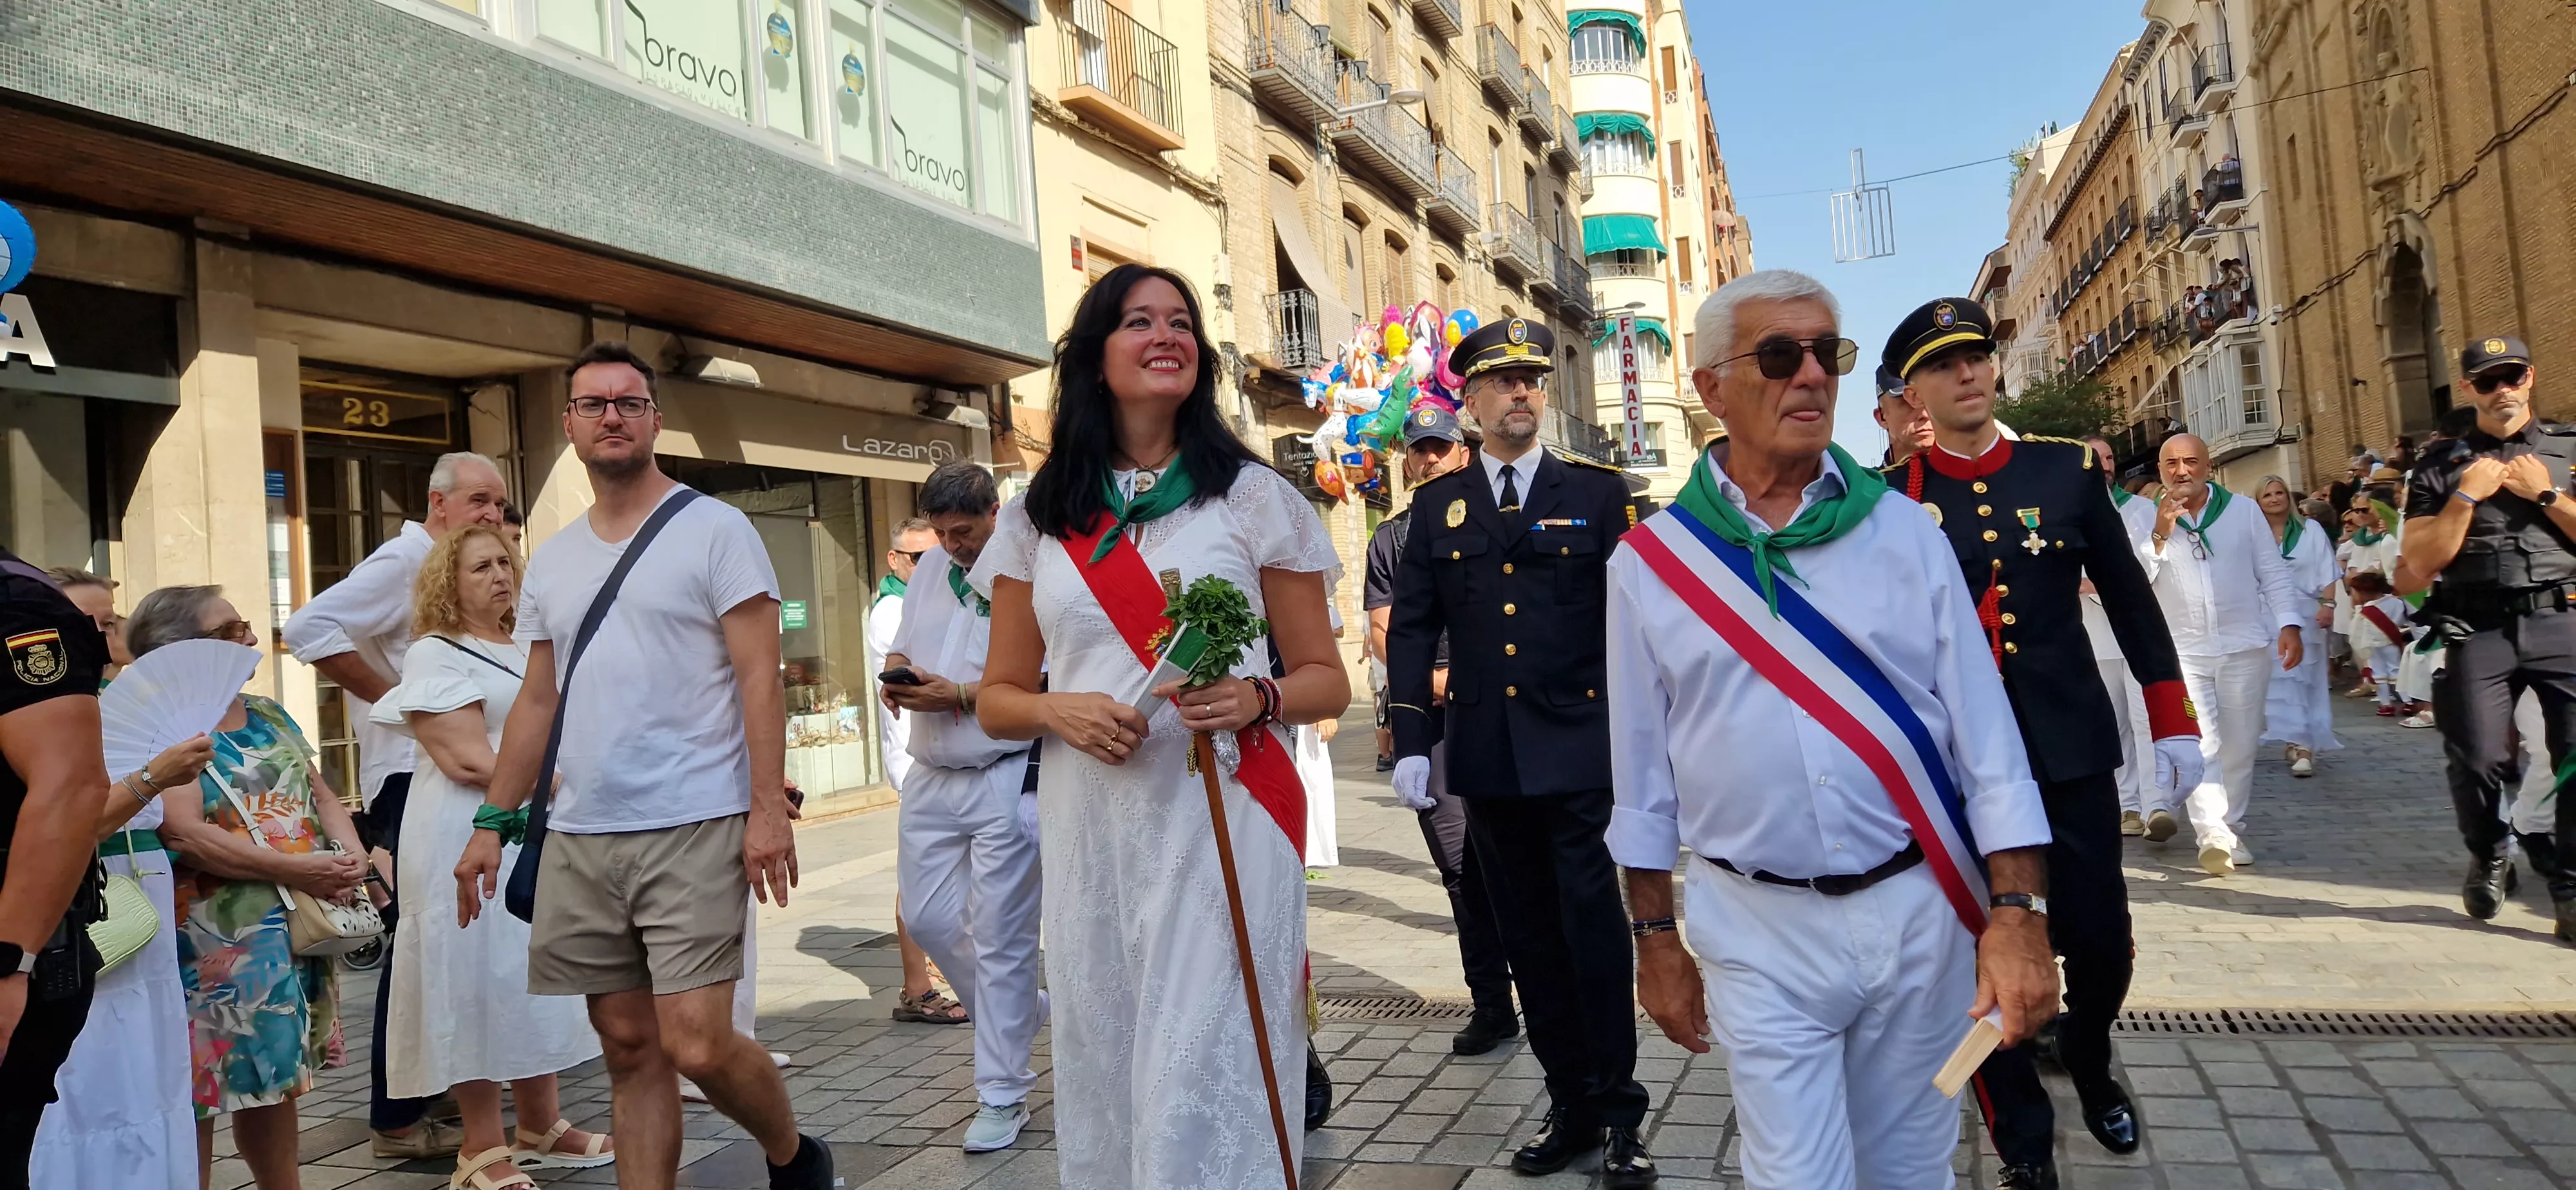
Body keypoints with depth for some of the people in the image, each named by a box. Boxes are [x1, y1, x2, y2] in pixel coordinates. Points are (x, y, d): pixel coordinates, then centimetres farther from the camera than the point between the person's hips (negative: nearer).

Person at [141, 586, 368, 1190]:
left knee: (275, 1076, 15)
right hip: (218, 937, -7)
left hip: (299, 926, 7)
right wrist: (291, 868, -21)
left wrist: (350, 853, -5)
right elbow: (183, 832, -20)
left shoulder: (269, 716, 13)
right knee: (203, 1081, -2)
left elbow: (322, 796, 15)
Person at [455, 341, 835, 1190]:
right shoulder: (552, 560, 15)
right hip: (579, 839, 6)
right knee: (631, 1050, 9)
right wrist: (492, 823, 13)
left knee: (698, 1047, -9)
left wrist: (768, 808, -16)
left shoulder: (714, 530, -2)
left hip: (693, 831, -5)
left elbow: (759, 676, -8)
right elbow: (537, 702, 19)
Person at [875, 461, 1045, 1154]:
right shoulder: (929, 568, 12)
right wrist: (896, 675, -1)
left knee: (1000, 941, -1)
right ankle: (1021, 1015, 36)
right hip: (932, 778, 8)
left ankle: (1003, 1098, 12)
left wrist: (959, 695, -19)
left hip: (1006, 779, -8)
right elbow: (900, 646, 21)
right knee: (928, 920, 12)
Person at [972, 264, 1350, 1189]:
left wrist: (1257, 699, -15)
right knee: (1103, 1074, 9)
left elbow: (1326, 680, 6)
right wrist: (1057, 710, -9)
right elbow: (996, 699, 13)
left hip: (1221, 820, -2)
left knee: (1205, 1080, -6)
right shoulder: (1037, 519, 9)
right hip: (1089, 830, 3)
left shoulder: (1253, 498, 4)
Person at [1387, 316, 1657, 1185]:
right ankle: (1572, 1104, 22)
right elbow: (1410, 629, 7)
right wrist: (1411, 741, -1)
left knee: (1593, 927, -2)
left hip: (1580, 752, -3)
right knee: (1530, 940, 10)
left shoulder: (1597, 492, 3)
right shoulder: (1438, 505, 9)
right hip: (1487, 757, 3)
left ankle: (1619, 1113, 11)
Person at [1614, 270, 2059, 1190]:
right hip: (1759, 933, -1)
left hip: (1920, 912, 2)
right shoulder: (1651, 561, -2)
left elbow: (1986, 737, -2)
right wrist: (1655, 943, 6)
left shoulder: (1905, 531, 0)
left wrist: (2018, 915, -9)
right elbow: (1643, 775, 3)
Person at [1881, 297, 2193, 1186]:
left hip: (2073, 749, 2)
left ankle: (2087, 1057, 40)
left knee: (2102, 940, 6)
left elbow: (2130, 601, 8)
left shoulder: (2069, 469, 3)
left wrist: (2173, 723, 8)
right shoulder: (1890, 500, -4)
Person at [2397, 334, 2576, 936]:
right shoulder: (2441, 467, 10)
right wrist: (2465, 497, -5)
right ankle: (2488, 858, 21)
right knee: (2477, 759, -7)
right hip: (2478, 630, 0)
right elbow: (2417, 568, 2)